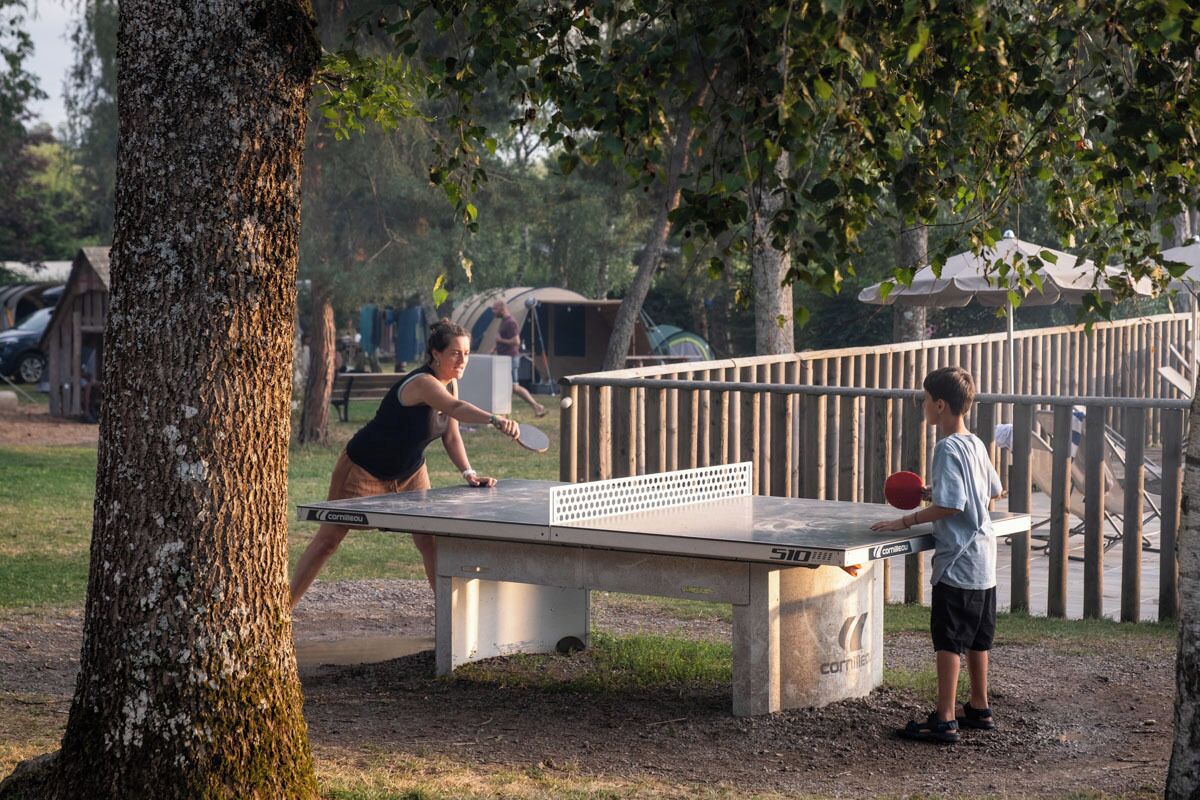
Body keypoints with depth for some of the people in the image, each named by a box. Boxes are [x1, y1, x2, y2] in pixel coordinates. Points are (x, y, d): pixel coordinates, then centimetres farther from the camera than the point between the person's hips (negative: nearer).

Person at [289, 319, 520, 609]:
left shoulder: (450, 384, -5)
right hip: (364, 470, -7)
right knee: (328, 539, 3)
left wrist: (469, 473, -14)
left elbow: (451, 436, 1)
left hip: (409, 473, 7)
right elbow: (456, 408, -51)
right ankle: (284, 605, 16)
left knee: (429, 539, -6)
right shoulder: (422, 383, -31)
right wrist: (495, 419, -68)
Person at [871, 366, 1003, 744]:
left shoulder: (948, 448, -17)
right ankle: (979, 708, 28)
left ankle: (945, 720, -3)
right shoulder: (976, 444, 10)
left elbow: (949, 506, -23)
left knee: (948, 641, -5)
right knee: (976, 638, 18)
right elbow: (993, 493, 19)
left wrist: (905, 521, -16)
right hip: (984, 558, 9)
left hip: (958, 563, -9)